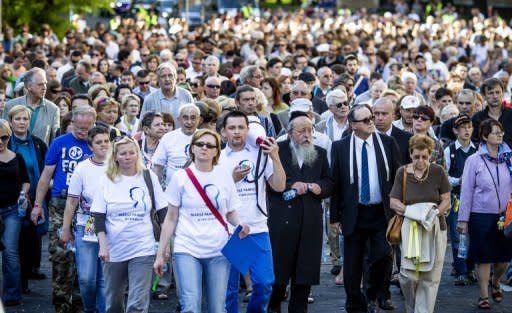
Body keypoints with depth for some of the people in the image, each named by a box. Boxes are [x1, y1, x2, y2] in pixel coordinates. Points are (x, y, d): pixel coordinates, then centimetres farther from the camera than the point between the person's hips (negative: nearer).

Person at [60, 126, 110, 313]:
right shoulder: (82, 169, -2)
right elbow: (72, 201, 3)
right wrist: (65, 229, 4)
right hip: (85, 230, 0)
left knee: (105, 279, 3)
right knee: (86, 278, -2)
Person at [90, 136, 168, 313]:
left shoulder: (148, 177, 2)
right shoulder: (106, 180, 2)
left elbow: (163, 212, 5)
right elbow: (99, 217, 0)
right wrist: (103, 245, -10)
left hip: (142, 250, -2)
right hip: (114, 250, 2)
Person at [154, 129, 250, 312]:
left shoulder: (223, 177, 6)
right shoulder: (181, 177, 2)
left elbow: (232, 213, 13)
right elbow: (171, 218, 5)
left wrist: (240, 225, -11)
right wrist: (160, 254, 3)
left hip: (218, 250, 2)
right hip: (187, 250, -2)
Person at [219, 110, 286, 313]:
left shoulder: (261, 155, 7)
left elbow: (279, 186, 0)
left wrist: (275, 157, -9)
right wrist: (233, 179, -12)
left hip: (257, 229, 1)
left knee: (264, 283, -6)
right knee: (228, 287, 2)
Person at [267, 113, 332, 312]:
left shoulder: (320, 154, 14)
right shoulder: (277, 151, 0)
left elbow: (329, 183, 15)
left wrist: (320, 187, -6)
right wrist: (291, 185, -17)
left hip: (310, 220, 4)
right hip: (282, 218, -4)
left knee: (306, 267, 5)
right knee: (279, 266, 0)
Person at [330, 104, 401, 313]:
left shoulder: (387, 143, 2)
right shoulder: (340, 147, -1)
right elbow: (335, 183, 1)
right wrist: (335, 216, -1)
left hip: (382, 213, 0)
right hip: (354, 214, 0)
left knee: (383, 257, -12)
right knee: (352, 264, 5)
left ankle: (372, 295, 14)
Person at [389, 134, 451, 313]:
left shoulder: (438, 172, -2)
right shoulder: (403, 173, -1)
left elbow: (446, 200, 3)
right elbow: (393, 201, 0)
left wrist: (435, 212, -16)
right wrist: (409, 210, -18)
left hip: (435, 228, 0)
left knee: (430, 278, 0)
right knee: (409, 275, -9)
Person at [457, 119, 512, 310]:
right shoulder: (474, 161, -5)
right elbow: (466, 191, -3)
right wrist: (463, 219, -3)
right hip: (481, 216, -3)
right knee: (484, 258, 4)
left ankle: (495, 283, 38)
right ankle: (484, 296, 17)